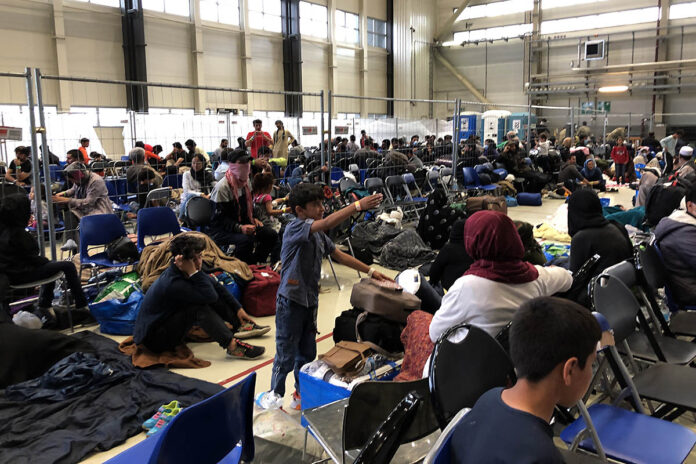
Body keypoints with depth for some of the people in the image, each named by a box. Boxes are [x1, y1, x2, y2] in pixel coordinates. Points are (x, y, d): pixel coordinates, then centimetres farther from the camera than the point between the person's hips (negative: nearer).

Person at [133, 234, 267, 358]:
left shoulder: (184, 272, -6)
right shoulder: (173, 284, -32)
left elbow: (216, 287, 6)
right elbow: (211, 296, -34)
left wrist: (238, 308, 7)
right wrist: (193, 272, -37)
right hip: (154, 339, -9)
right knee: (200, 308, -30)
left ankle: (241, 325, 3)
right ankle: (232, 346, -32)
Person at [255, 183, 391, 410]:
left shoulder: (318, 234, 8)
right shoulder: (295, 228, -18)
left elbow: (339, 255, 13)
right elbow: (327, 223, -35)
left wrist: (370, 271, 10)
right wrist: (358, 205, -40)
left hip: (310, 300, 8)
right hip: (290, 300, -8)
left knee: (307, 352, 16)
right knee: (286, 353, 4)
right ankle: (275, 395, 23)